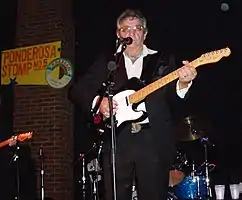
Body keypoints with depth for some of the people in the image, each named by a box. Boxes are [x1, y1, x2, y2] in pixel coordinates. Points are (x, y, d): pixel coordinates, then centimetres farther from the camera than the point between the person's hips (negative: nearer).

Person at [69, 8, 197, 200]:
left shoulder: (163, 60, 11)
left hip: (155, 141, 0)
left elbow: (173, 100, 3)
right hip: (116, 142, 1)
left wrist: (182, 84, -19)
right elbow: (77, 90, 9)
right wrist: (97, 102, -10)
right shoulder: (105, 62, 13)